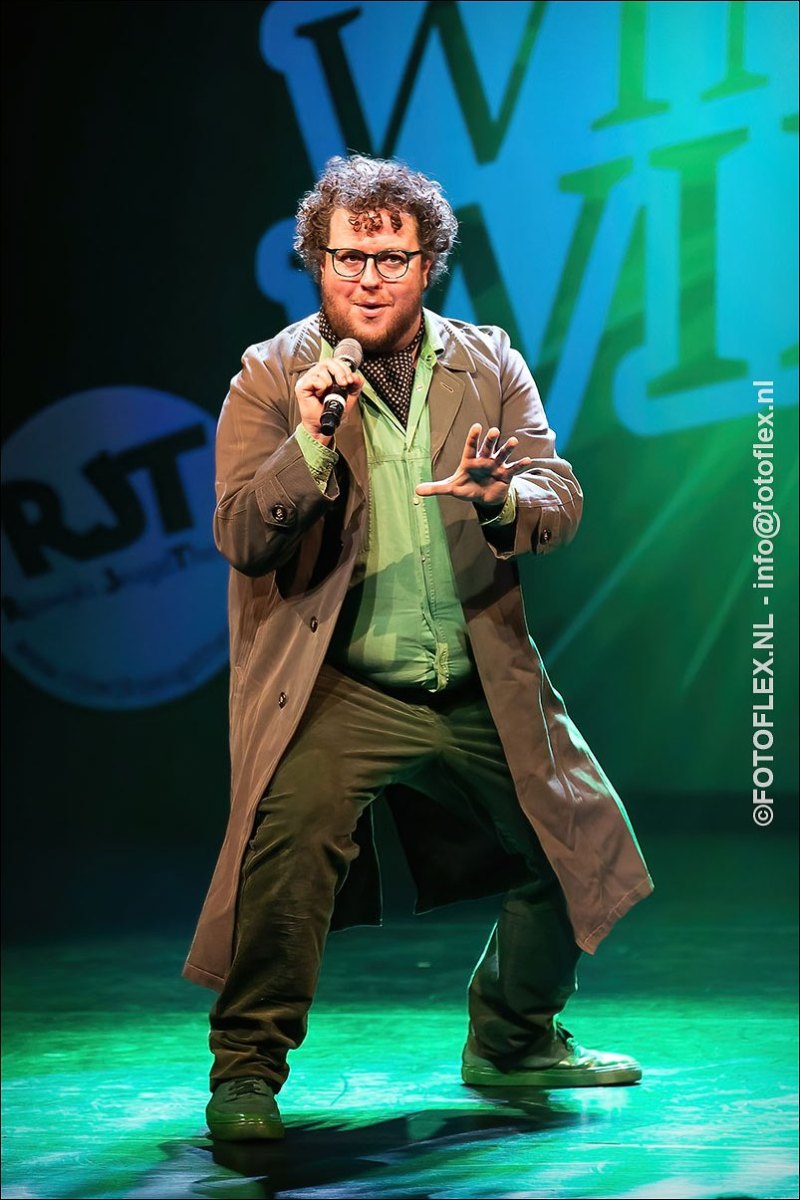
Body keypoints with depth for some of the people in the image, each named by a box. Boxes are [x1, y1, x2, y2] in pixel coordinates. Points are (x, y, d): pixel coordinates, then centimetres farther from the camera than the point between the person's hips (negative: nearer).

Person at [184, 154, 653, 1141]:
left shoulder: (489, 364, 7)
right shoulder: (270, 377, -2)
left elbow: (560, 503, -3)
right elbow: (240, 535, -11)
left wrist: (501, 499, -26)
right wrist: (311, 443, -28)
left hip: (485, 689, 5)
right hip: (339, 687, -4)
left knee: (580, 838, 11)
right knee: (292, 834, -29)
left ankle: (513, 1041, 36)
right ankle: (246, 1074, -11)